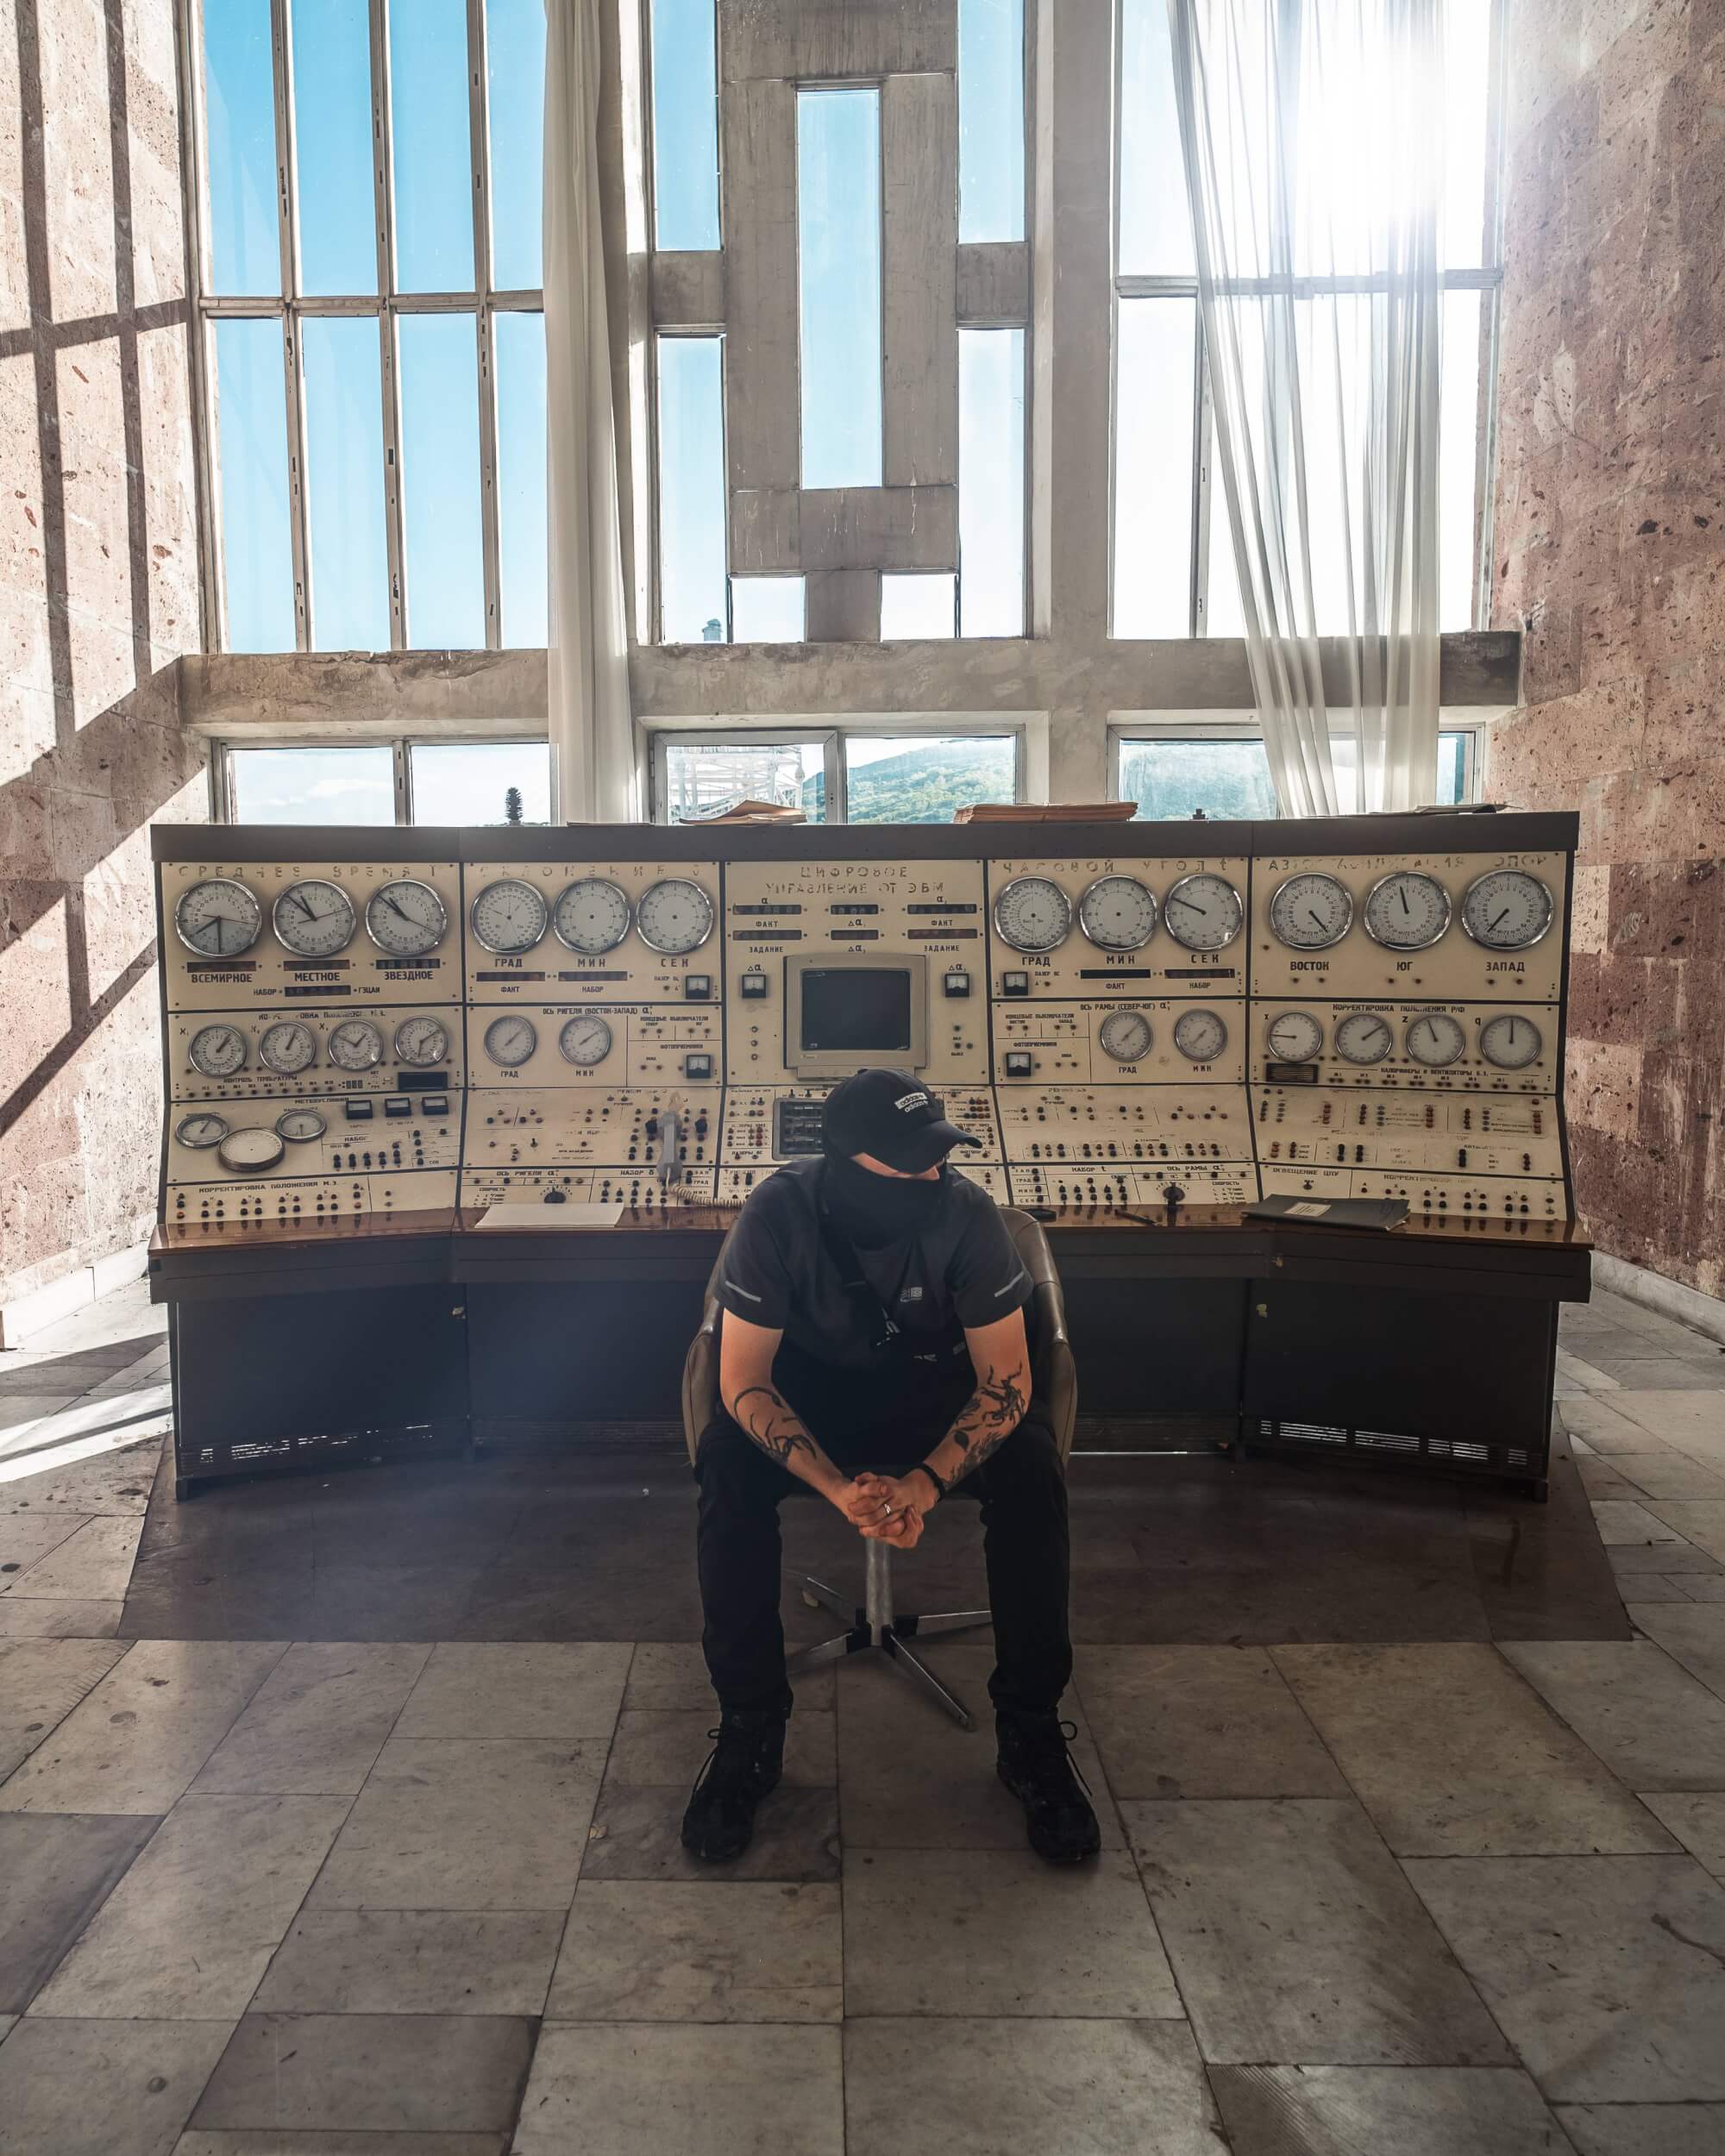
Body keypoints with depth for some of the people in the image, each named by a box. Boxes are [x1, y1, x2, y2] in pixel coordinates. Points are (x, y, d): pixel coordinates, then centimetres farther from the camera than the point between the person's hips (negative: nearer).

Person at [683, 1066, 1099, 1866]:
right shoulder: (779, 1213, -25)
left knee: (1031, 1466, -30)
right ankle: (749, 1726, -14)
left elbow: (1006, 1380, -20)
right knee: (725, 1463, -31)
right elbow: (743, 1380, -23)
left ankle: (1030, 1732, -12)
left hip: (936, 1390, 0)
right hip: (814, 1391, 0)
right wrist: (837, 1487, -37)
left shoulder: (965, 1211, -24)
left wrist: (925, 1482, -36)